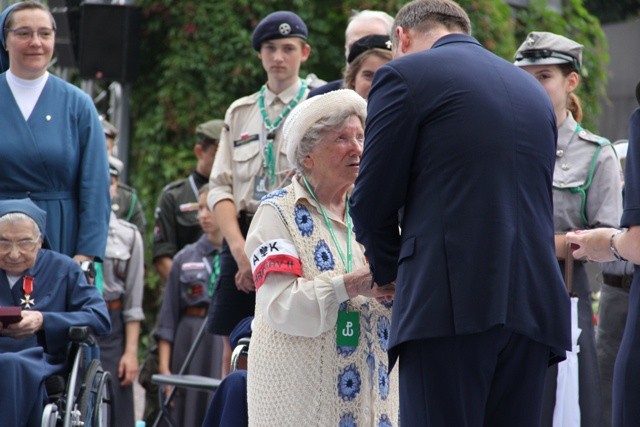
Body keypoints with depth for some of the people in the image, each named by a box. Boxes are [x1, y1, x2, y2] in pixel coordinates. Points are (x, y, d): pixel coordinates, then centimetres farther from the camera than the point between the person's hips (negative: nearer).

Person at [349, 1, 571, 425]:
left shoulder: (405, 75, 2)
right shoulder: (534, 91, 21)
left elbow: (372, 203, 1)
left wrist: (388, 274, 19)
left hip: (451, 307, -6)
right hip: (534, 307, 6)